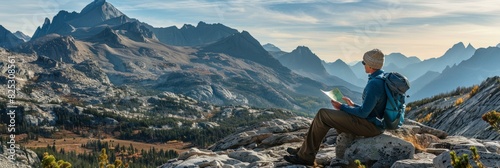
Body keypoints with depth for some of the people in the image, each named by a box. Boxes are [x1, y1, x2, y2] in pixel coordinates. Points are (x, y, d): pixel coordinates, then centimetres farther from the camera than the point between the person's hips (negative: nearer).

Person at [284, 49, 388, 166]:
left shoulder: (374, 84, -23)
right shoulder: (383, 78, 10)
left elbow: (363, 113, -21)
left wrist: (342, 107, -9)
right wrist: (353, 105, 15)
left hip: (370, 125, -10)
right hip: (376, 122, 10)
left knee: (322, 115, -8)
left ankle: (305, 156, 0)